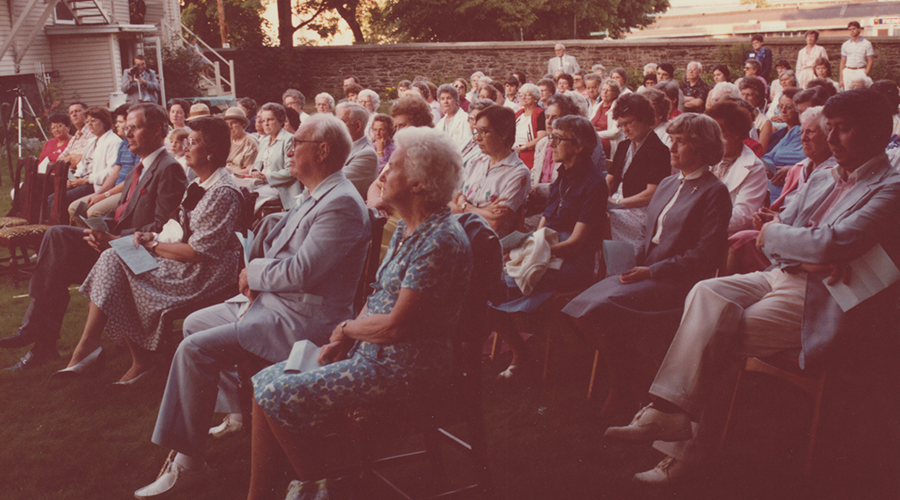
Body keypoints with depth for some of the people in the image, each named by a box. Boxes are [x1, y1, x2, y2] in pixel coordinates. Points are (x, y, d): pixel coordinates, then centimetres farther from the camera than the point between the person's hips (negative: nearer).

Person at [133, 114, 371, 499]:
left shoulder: (341, 204, -22)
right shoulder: (314, 196, 11)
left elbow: (299, 272, -27)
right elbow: (272, 228, 22)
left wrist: (254, 273, -10)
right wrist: (256, 275, 4)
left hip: (301, 319, -11)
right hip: (272, 299, 11)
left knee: (195, 349, -18)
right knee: (195, 323, 20)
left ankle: (187, 463, -6)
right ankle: (236, 410, 26)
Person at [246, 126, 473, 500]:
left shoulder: (440, 241, -22)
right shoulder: (406, 229, 10)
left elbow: (396, 326, -23)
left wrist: (346, 328, -5)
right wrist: (341, 340, 1)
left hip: (403, 367, -10)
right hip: (370, 349, 10)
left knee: (280, 395, -15)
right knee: (265, 381, 2)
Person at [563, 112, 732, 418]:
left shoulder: (714, 193, -6)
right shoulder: (667, 184, 20)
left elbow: (704, 255, -14)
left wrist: (652, 271, -17)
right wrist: (637, 262, 3)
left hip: (678, 281, -8)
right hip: (646, 272, 8)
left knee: (603, 307, -27)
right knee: (582, 308, -14)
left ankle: (626, 386, -7)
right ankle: (624, 379, 1)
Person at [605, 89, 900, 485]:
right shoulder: (822, 178, 20)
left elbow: (832, 245, -21)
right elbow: (774, 232, 12)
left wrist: (772, 234, -5)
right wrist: (806, 255, -10)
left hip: (819, 301, -7)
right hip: (780, 275, 7)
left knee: (713, 337, -22)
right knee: (707, 293, -20)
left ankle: (684, 442, -9)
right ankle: (671, 416, -24)